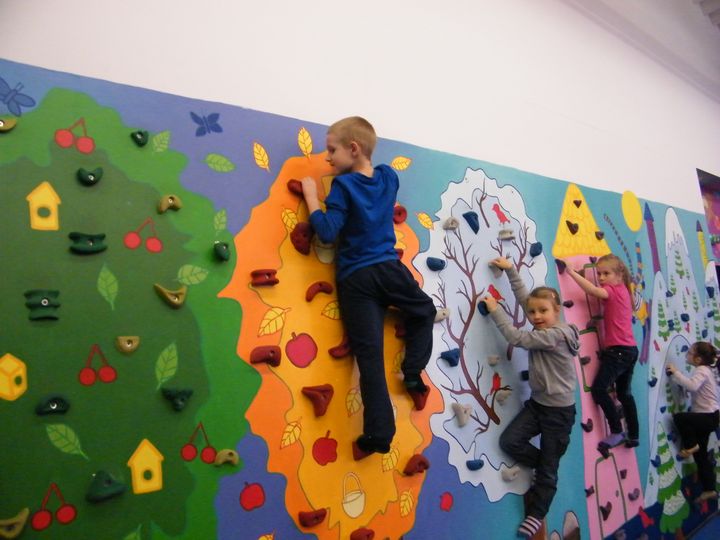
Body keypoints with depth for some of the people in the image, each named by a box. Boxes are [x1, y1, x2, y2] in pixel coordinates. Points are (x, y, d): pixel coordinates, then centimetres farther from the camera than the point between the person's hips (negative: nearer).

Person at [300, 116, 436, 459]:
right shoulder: (388, 176, 9)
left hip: (355, 279, -4)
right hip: (389, 268, 4)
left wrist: (311, 195, -4)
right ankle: (413, 376, 21)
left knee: (369, 356, -4)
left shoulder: (343, 185, -7)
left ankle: (379, 434, -3)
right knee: (424, 310, 31)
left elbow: (327, 232, -15)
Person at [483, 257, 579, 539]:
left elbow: (516, 338, -26)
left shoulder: (556, 334, -23)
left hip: (559, 409, -8)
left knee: (548, 467, 7)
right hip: (537, 402, 8)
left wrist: (495, 310, -20)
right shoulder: (544, 329, 1)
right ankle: (545, 469, 22)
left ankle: (536, 514, 22)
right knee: (509, 441, -3)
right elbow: (523, 296, 7)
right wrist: (510, 269, 6)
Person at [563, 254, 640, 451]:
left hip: (619, 350, -10)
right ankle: (633, 436, 25)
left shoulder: (614, 290, -10)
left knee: (599, 388, -13)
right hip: (629, 350, 10)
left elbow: (594, 291, -29)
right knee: (624, 393, 17)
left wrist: (571, 271, -30)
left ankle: (617, 433, -7)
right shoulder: (621, 291, 17)